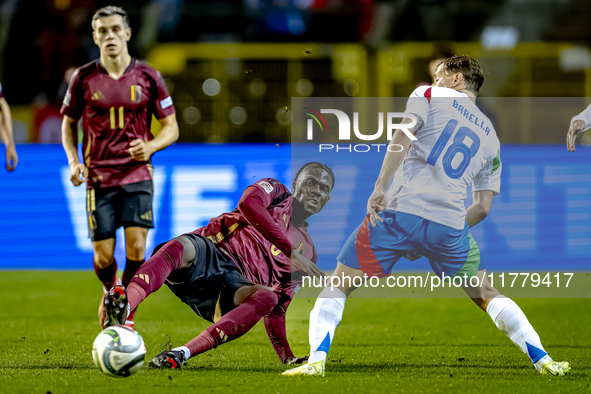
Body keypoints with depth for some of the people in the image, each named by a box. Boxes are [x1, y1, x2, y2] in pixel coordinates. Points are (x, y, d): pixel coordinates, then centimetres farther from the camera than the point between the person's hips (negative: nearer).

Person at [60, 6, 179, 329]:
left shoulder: (148, 78, 1)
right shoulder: (84, 78, 1)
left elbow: (171, 127, 7)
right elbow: (69, 123, 13)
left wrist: (150, 146, -14)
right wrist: (73, 161, -3)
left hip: (137, 174, 0)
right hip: (99, 177, 0)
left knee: (136, 245, -15)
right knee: (103, 255, -4)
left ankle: (127, 314, 4)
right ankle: (110, 293, 32)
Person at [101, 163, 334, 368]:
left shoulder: (307, 253, 30)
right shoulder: (276, 192, 20)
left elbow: (276, 311, 28)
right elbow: (249, 203, -7)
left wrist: (287, 357, 15)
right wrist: (290, 250, -12)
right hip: (208, 254, -3)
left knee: (267, 298, -33)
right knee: (181, 247, -38)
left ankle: (183, 354, -48)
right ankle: (122, 307, -66)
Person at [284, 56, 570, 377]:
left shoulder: (429, 96, 13)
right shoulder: (491, 137, 24)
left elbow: (402, 137, -7)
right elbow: (483, 208, 18)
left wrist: (380, 187, -13)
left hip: (402, 210, -3)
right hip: (450, 225, 3)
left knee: (339, 285, 7)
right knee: (486, 294, 21)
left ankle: (317, 360, -11)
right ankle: (543, 360, 12)